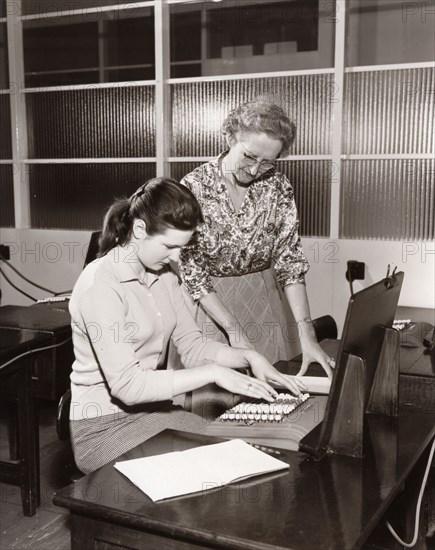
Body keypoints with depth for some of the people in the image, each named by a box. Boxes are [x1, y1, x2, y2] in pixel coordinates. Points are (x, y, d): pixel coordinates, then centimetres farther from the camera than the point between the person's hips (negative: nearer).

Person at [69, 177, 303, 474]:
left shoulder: (164, 275, 5)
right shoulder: (100, 285, -20)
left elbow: (194, 348, 6)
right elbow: (126, 384, -26)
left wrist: (248, 357, -10)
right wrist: (213, 373, -26)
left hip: (152, 409, 7)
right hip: (104, 427, -7)